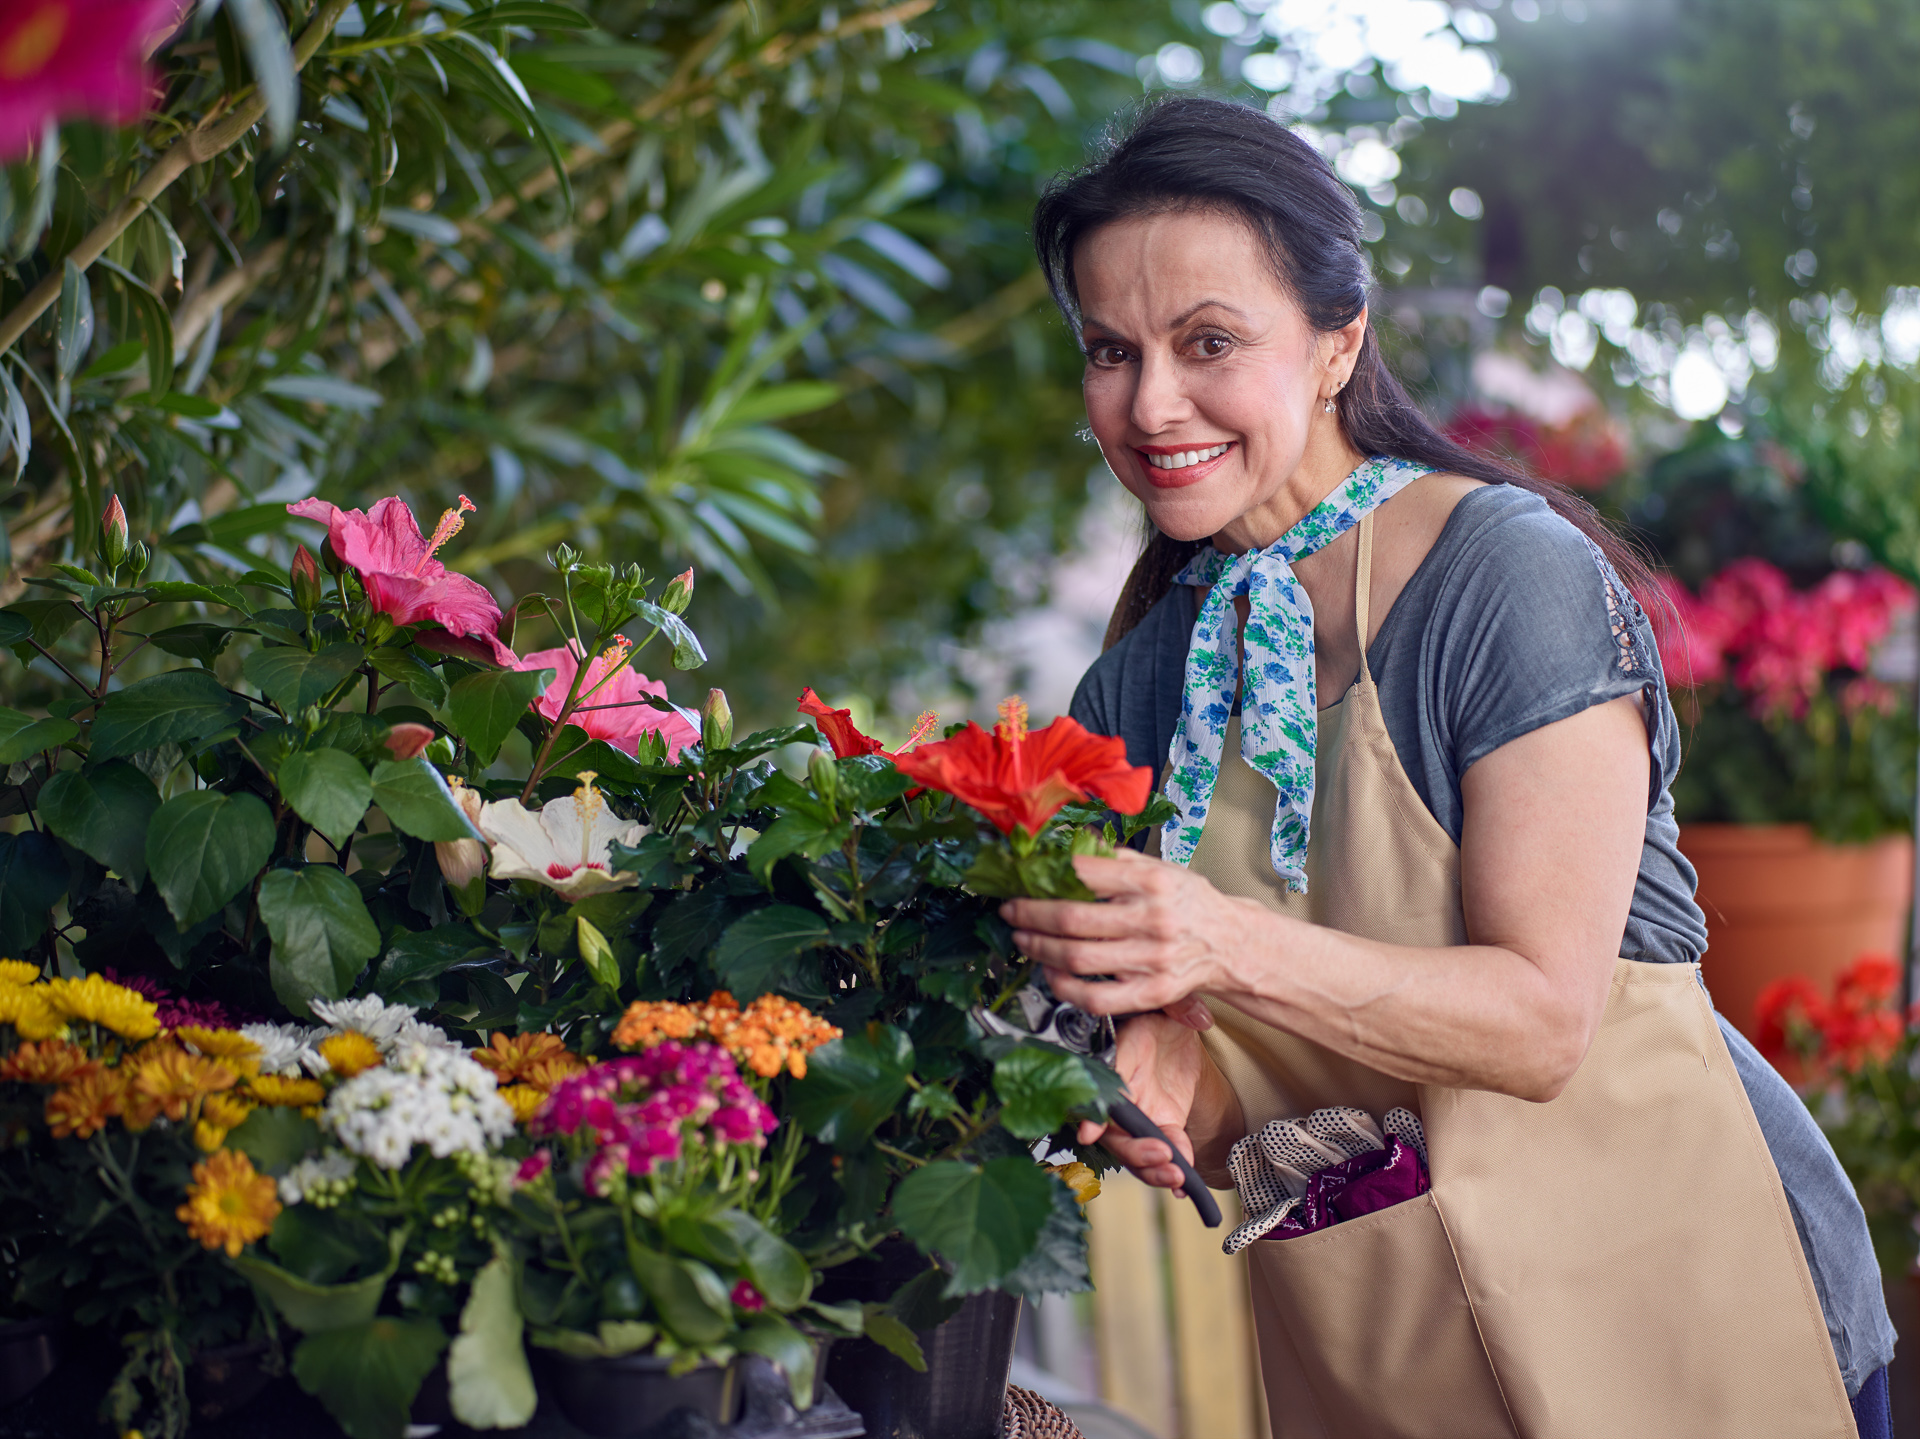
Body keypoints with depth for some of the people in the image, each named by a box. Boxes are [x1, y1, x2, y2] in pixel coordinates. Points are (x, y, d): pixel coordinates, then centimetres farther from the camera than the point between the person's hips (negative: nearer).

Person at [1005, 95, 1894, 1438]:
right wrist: (1174, 1087, -21)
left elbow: (1541, 1022, -22)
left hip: (1650, 1298, -4)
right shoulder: (1141, 682, 0)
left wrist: (1231, 949, -35)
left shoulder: (1514, 575, -17)